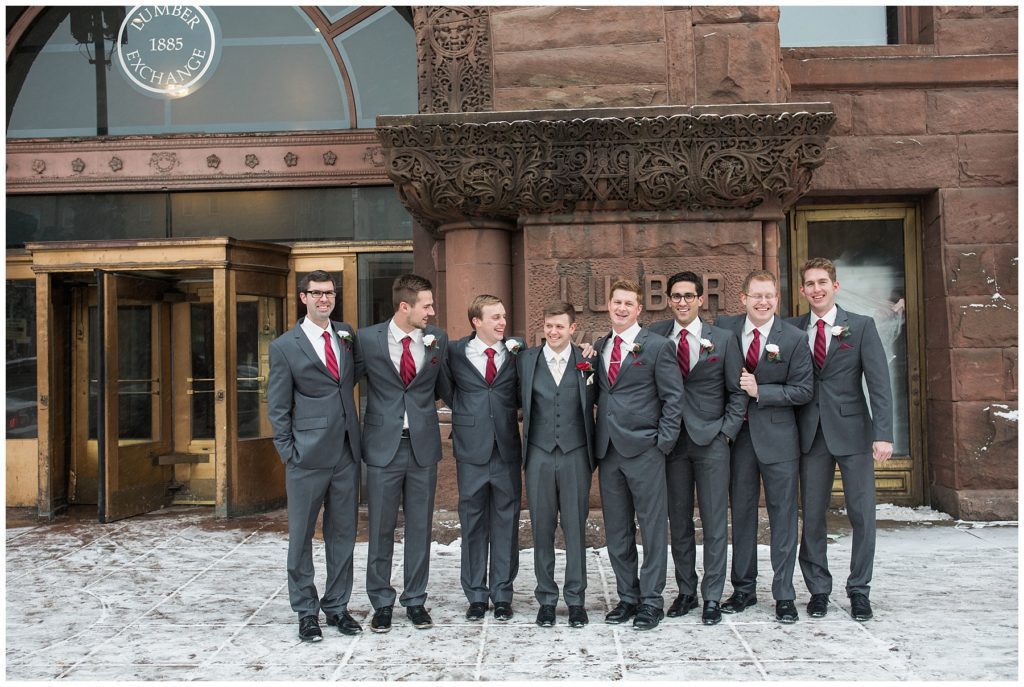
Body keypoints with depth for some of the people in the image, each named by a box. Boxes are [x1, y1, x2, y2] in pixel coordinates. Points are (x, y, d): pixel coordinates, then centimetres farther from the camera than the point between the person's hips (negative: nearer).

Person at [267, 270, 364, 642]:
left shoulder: (346, 333, 9)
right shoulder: (285, 346, -3)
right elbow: (278, 407, -1)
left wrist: (353, 345, 7)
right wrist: (287, 452, -5)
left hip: (346, 451, 4)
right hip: (308, 456, -4)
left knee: (342, 532, 12)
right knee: (301, 535, 6)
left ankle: (337, 606, 25)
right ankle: (306, 611, 20)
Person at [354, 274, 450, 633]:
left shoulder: (437, 339, 1)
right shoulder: (367, 339, -6)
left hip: (424, 445, 2)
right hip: (383, 445, -2)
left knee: (420, 527, 10)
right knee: (381, 529, 7)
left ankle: (416, 600, 24)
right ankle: (382, 603, 22)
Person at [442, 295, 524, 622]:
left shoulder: (516, 351, 3)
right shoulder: (455, 352, 0)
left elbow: (522, 395, 10)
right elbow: (447, 392, 11)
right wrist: (465, 414, 1)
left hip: (507, 449, 1)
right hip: (471, 450, -1)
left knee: (506, 523, 8)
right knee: (473, 524, 8)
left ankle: (502, 594, 20)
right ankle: (476, 595, 20)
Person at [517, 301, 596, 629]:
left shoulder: (587, 361, 1)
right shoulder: (527, 359, 4)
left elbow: (593, 402, 6)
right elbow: (521, 403, 9)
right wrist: (528, 437, 5)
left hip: (575, 454, -1)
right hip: (539, 454, 1)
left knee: (575, 528, 5)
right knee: (542, 528, 7)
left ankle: (576, 599, 17)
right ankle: (546, 598, 19)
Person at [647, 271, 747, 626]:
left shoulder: (723, 339, 1)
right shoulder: (656, 335, 3)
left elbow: (738, 392, 5)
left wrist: (727, 431, -3)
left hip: (711, 441, -1)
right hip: (672, 441, 2)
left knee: (715, 523, 1)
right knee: (678, 522, 8)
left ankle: (712, 598, 9)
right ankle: (685, 592, 20)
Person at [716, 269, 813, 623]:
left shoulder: (793, 338, -6)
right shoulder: (725, 327, 0)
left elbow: (804, 390, -5)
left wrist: (760, 391, -15)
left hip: (777, 435, -2)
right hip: (738, 434, 3)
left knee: (783, 515, 3)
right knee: (741, 513, 11)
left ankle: (784, 595, 13)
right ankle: (743, 588, 24)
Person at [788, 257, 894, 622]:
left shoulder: (861, 326, 1)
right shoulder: (792, 329, 6)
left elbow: (879, 383, -5)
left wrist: (883, 433, -13)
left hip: (852, 431, -1)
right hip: (811, 434, 2)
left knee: (862, 514, 4)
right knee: (812, 516, 6)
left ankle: (859, 590, 18)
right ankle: (818, 589, 19)